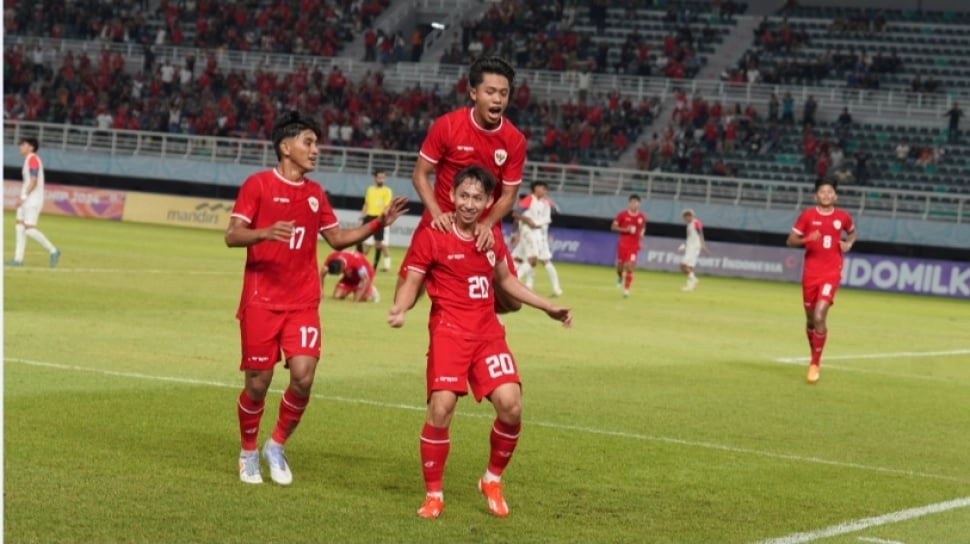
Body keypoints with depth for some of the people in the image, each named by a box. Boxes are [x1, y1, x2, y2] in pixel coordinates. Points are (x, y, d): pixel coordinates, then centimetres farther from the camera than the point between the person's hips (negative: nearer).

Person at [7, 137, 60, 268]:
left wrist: (23, 197, -25)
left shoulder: (33, 159, -14)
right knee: (20, 227, 3)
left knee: (29, 230, -13)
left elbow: (34, 181, -22)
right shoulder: (29, 160, 16)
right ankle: (18, 258, 0)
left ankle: (52, 251, -4)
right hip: (27, 200, 10)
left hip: (33, 201, -10)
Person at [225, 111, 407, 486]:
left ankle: (277, 446, 10)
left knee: (303, 376, -11)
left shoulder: (315, 193, 12)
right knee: (258, 382, 0)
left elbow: (337, 238, 20)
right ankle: (248, 453, 22)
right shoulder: (258, 185, -4)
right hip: (261, 300, -4)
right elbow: (232, 236, -10)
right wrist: (265, 233, -29)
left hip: (303, 303, 4)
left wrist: (378, 224, 8)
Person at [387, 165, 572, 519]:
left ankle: (493, 481, 14)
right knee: (441, 408, -17)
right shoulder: (431, 236, -5)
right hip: (449, 332, -4)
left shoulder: (492, 238, 10)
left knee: (510, 405, -12)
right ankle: (433, 495, 2)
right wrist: (400, 308, -26)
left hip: (488, 333, 4)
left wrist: (548, 308, 28)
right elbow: (411, 282, -4)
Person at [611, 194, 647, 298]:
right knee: (620, 265, 10)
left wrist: (642, 233, -1)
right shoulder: (622, 215, -7)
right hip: (623, 244, 0)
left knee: (630, 267, -12)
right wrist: (625, 230, -17)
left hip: (634, 245, 0)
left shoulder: (642, 217, 0)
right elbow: (613, 227, -3)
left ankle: (626, 289, -3)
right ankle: (620, 277, 46)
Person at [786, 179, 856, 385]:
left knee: (819, 317, -17)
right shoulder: (807, 216, -1)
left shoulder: (842, 217, 3)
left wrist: (848, 243, 3)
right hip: (810, 273, 1)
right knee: (810, 319, 10)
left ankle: (815, 364, -9)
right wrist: (807, 239, -20)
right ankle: (814, 357, 32)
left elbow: (852, 232, 24)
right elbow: (790, 241, 0)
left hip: (831, 273, -1)